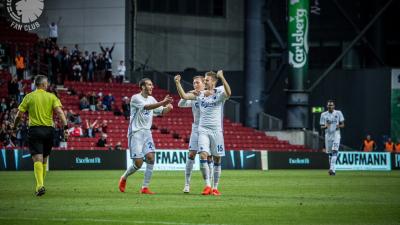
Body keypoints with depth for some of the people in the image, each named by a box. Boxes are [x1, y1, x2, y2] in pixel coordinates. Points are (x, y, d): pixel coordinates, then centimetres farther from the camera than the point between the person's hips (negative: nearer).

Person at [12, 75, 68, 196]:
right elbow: (60, 112, -9)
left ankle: (40, 185, -26)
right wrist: (65, 127, -12)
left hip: (34, 129, -2)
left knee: (38, 159, -9)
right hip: (49, 130, 2)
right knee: (44, 160, 16)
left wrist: (14, 127, 17)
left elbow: (19, 115, 2)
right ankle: (40, 184, 25)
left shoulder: (29, 97, 3)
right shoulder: (51, 97, 4)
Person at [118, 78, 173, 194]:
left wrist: (168, 108, -7)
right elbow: (147, 106, -27)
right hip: (136, 133, -6)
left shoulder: (151, 99, 11)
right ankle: (124, 178, 21)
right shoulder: (135, 98, -11)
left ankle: (145, 187, -6)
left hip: (147, 133, 6)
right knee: (138, 163, -9)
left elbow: (161, 111, 16)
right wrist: (162, 102, -35)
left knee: (151, 157, -11)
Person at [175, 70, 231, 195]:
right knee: (203, 155, -15)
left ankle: (215, 187, 11)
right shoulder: (200, 95, 8)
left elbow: (228, 93, -26)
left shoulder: (219, 94, -4)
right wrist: (178, 83, -8)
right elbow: (184, 96, 4)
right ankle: (207, 185, -12)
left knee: (217, 159, 2)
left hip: (216, 130, -2)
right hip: (203, 130, 2)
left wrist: (222, 78, -36)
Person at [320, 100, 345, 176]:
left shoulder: (338, 113, 3)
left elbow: (342, 125, 6)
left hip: (336, 134, -2)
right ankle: (333, 170, 17)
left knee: (334, 150, -18)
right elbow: (321, 127, 6)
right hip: (328, 135, 3)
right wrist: (325, 126, -17)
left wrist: (339, 126, -17)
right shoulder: (323, 115, 6)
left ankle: (332, 169, -28)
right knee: (330, 153, 6)